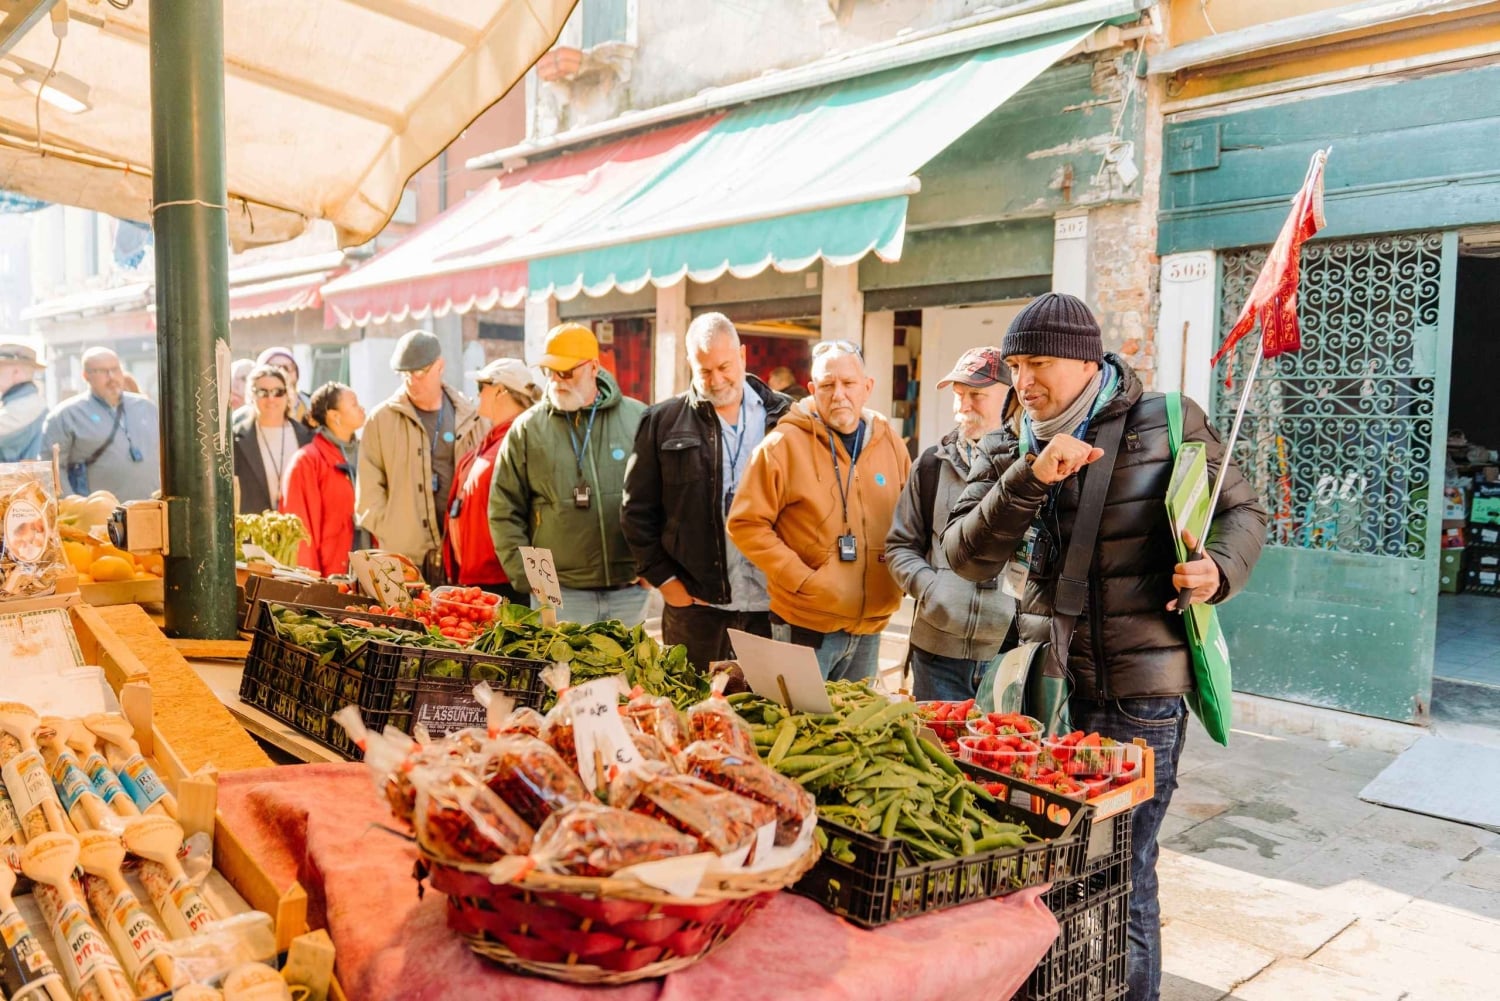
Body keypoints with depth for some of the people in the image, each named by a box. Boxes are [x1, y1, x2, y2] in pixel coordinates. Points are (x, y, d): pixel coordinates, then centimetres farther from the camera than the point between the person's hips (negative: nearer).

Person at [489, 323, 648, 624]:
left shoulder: (638, 419, 3)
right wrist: (525, 576, -4)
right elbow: (503, 511, 4)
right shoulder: (527, 428, 2)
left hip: (629, 590, 1)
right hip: (559, 593, -1)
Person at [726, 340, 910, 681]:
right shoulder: (784, 444, -10)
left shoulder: (889, 444, 6)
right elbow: (746, 524, -11)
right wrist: (803, 579, -15)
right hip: (805, 627, -5)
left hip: (870, 626, 5)